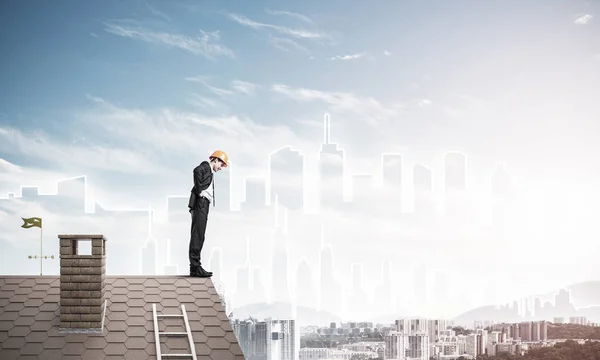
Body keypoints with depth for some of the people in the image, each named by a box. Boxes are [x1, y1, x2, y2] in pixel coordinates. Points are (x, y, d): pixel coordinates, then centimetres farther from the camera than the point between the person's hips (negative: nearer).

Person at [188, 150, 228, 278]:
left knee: (198, 236, 9)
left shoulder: (209, 172, 26)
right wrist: (199, 191, -21)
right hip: (200, 203, -10)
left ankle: (195, 267, 10)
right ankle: (195, 267, -14)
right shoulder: (205, 167, -4)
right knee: (198, 235, -12)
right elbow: (197, 170, -26)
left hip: (203, 206, 10)